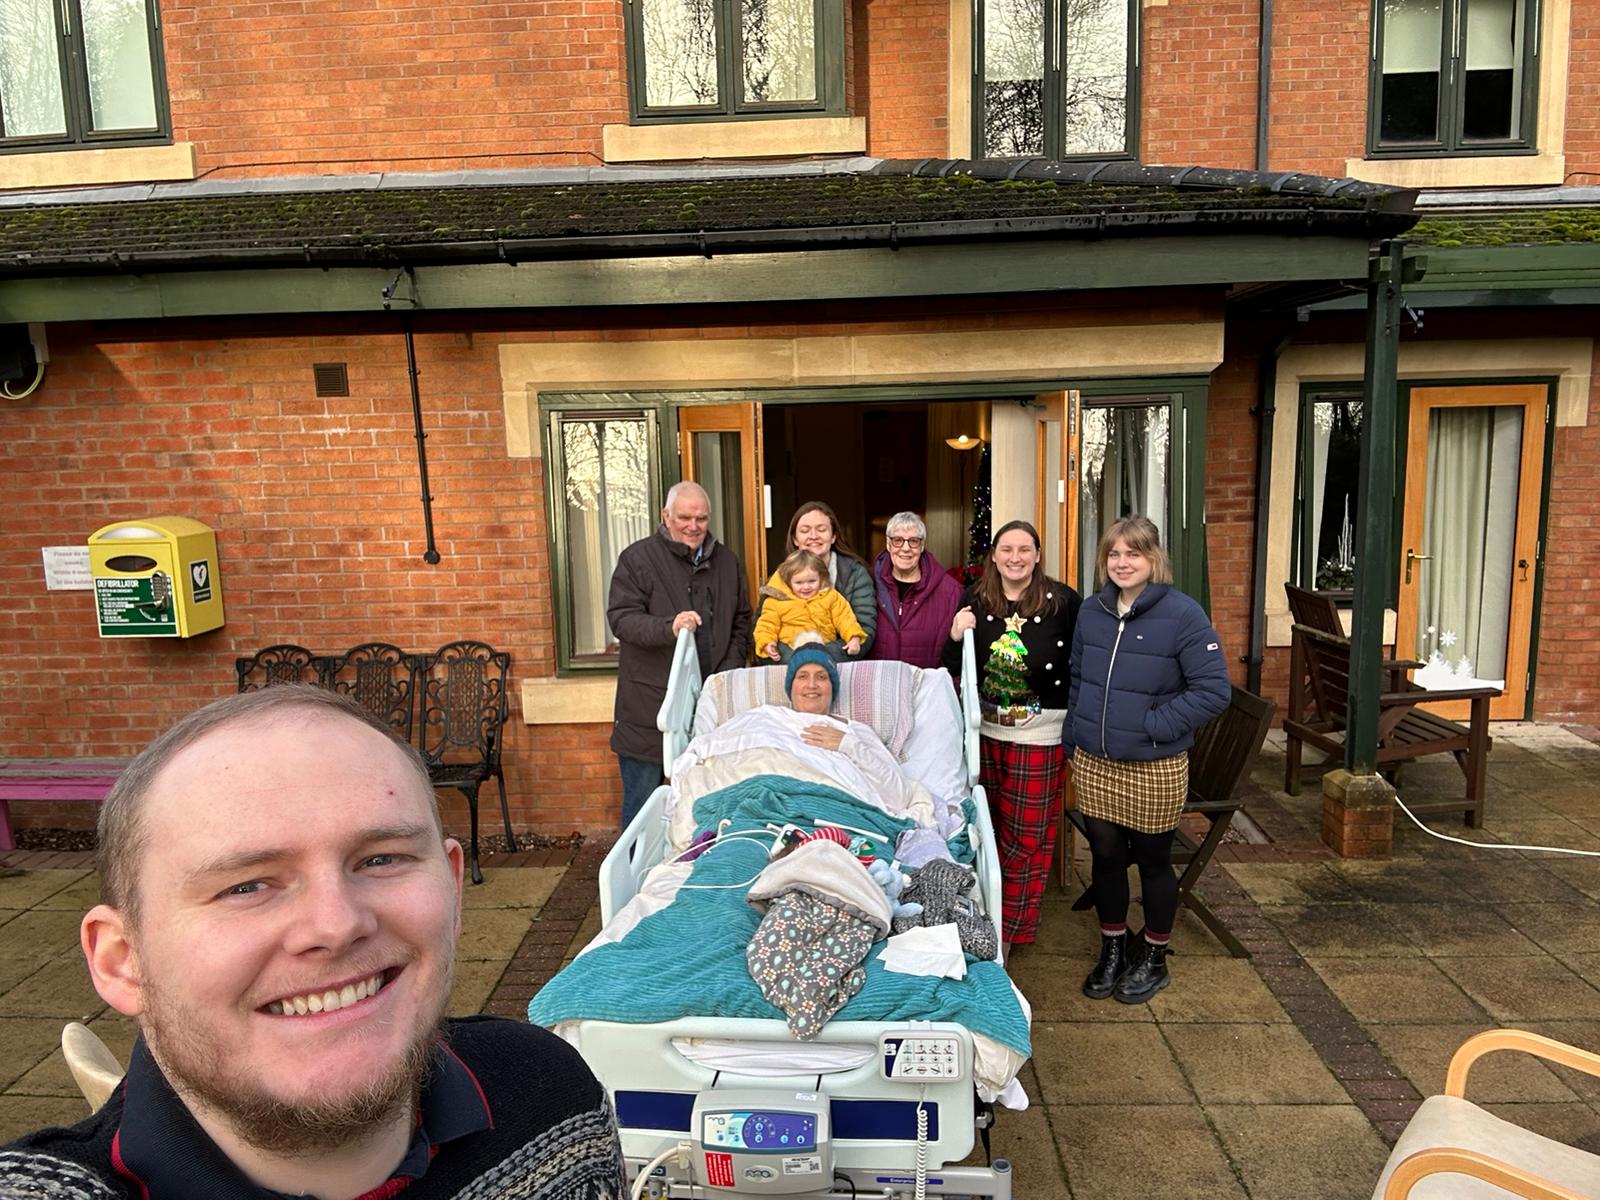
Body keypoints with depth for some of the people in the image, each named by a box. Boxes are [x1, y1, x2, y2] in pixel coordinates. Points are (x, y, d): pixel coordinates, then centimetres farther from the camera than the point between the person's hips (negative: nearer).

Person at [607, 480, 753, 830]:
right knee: (642, 797, 4)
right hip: (649, 705, -4)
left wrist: (730, 669, 5)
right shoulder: (638, 558, -2)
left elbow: (741, 622, 19)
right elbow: (620, 618, -11)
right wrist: (669, 628, -27)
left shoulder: (727, 562, 13)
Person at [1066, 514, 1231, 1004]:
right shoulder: (1092, 611, 5)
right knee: (1105, 857, 15)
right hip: (1092, 763, 5)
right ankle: (1112, 950, 35)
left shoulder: (1182, 614, -13)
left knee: (1153, 862, 13)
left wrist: (1154, 725, -18)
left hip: (1154, 767, -4)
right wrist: (1074, 737, 11)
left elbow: (1214, 689, -15)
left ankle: (1152, 959, 33)